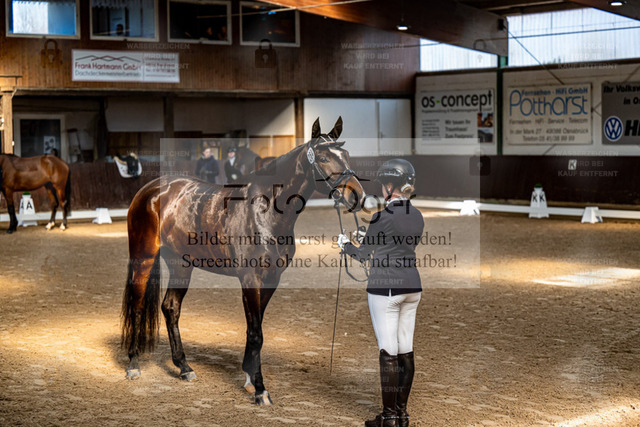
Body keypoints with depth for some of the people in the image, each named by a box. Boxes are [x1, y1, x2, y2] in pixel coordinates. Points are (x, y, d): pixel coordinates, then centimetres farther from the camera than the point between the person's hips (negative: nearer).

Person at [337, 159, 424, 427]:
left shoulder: (382, 217, -14)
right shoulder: (417, 216, 7)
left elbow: (362, 255, -4)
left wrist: (345, 244, 16)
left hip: (385, 288, -7)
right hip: (412, 287, 7)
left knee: (389, 353, -3)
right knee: (406, 351, 10)